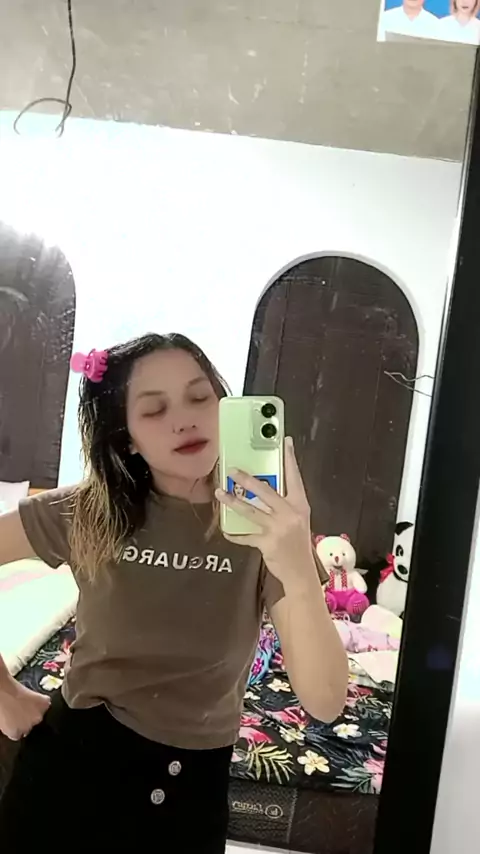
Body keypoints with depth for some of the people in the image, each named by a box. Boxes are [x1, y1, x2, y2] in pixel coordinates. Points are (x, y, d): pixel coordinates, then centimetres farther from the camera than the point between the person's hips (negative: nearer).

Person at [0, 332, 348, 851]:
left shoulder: (266, 525, -14)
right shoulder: (89, 513, -11)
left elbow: (325, 704, -22)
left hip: (192, 783, 0)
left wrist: (300, 574, -39)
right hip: (73, 757, 1)